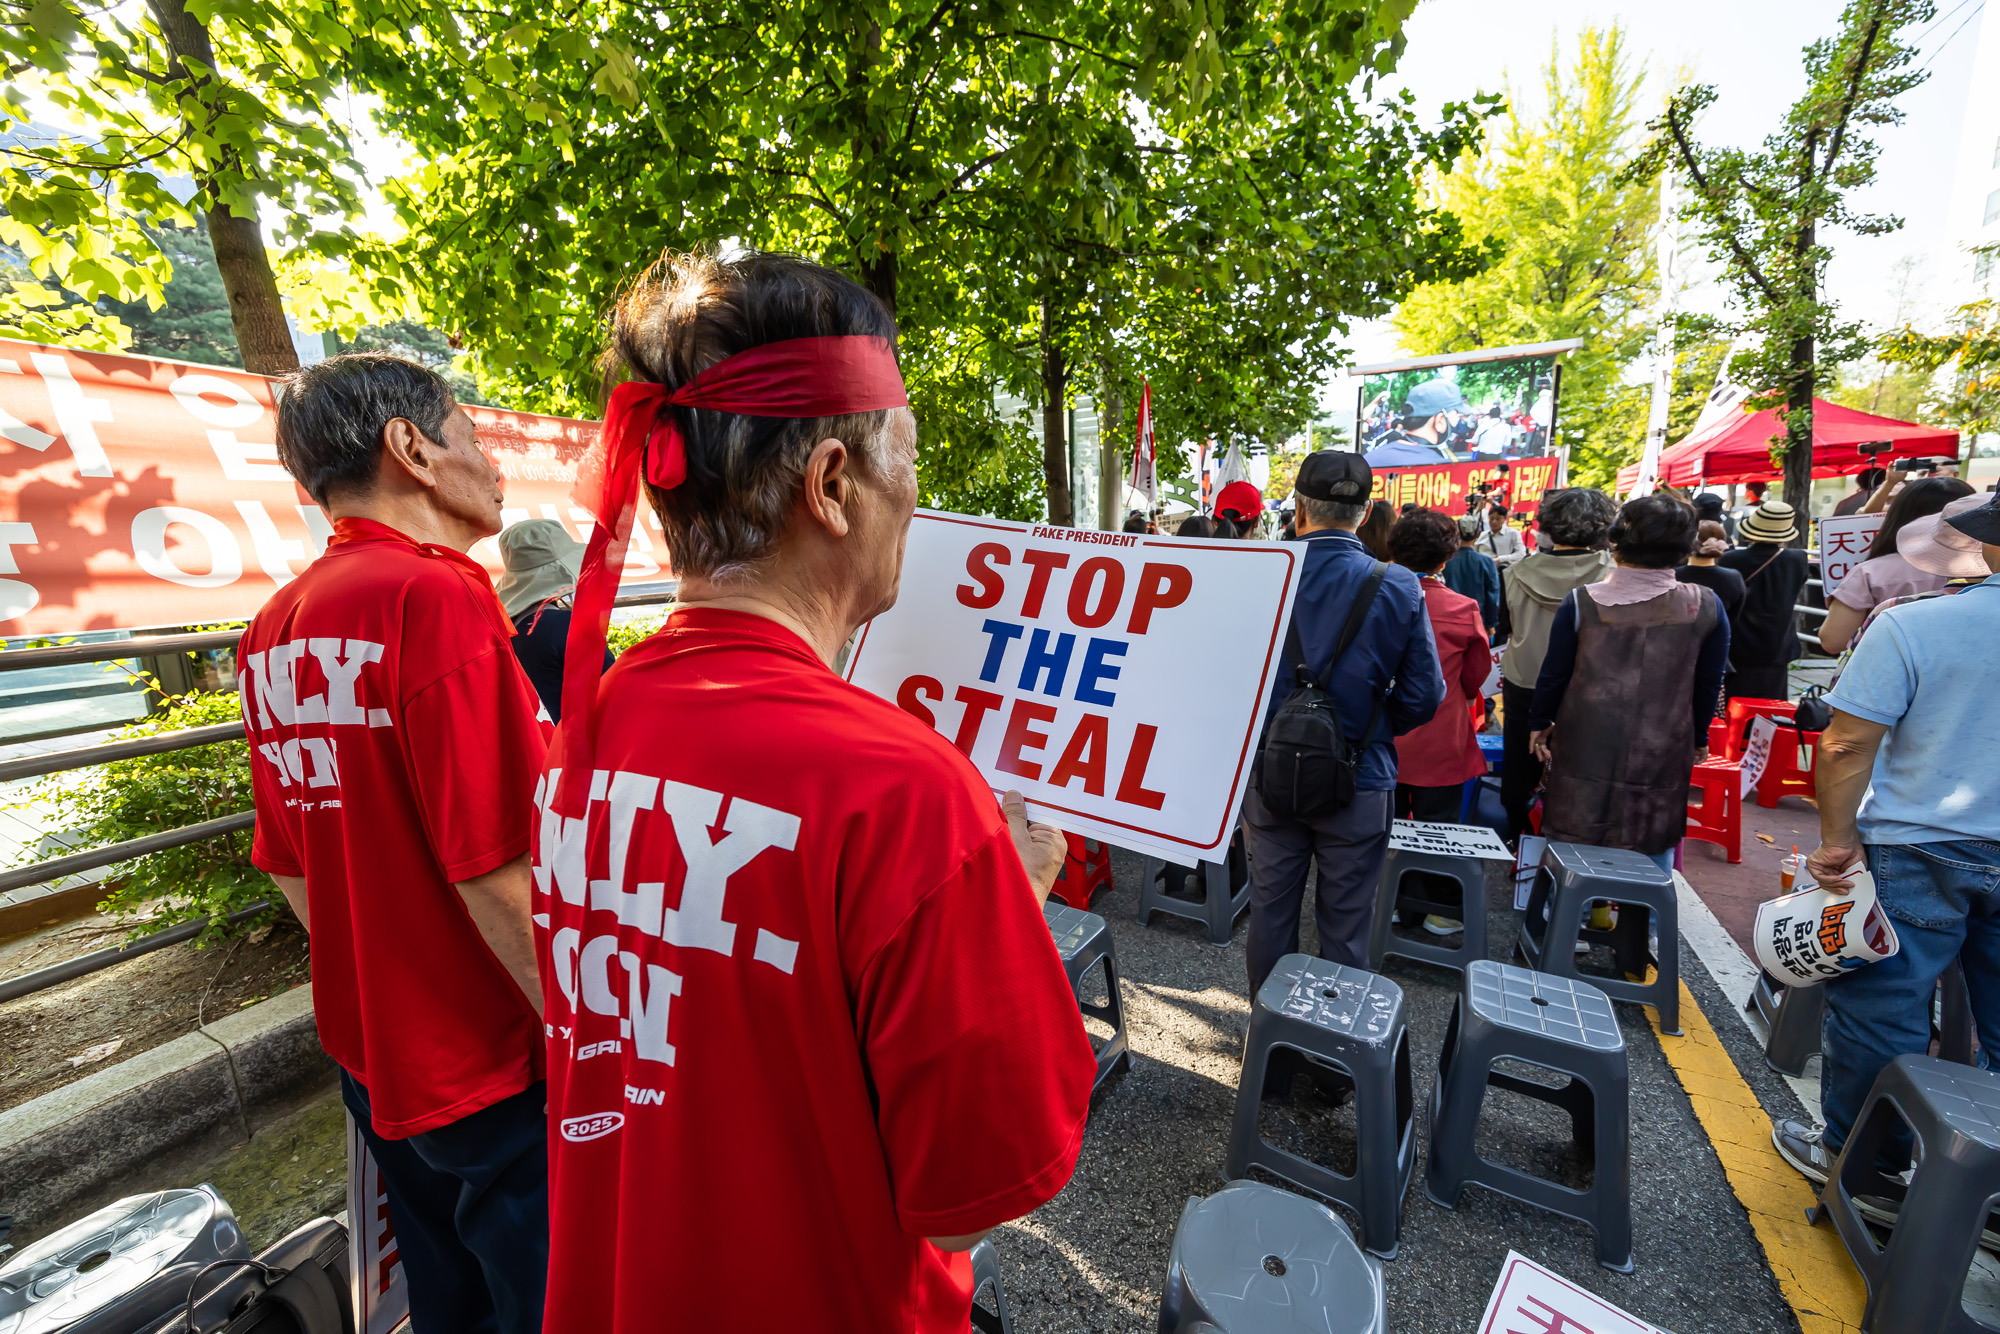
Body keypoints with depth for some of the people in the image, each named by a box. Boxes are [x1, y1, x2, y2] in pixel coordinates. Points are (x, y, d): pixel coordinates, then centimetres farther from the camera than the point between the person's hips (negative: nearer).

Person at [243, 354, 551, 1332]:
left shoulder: (273, 626, 3)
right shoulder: (436, 595, -23)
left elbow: (288, 862, 11)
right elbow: (500, 874, -27)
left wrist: (376, 985, 22)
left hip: (369, 1055, 8)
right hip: (493, 1067, -8)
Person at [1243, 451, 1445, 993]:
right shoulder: (1399, 588, -10)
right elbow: (1423, 697, -7)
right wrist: (1371, 728, 12)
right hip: (1360, 781, 0)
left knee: (1271, 909, 17)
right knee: (1346, 923, 16)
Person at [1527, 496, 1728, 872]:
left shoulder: (1581, 603, -11)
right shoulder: (1706, 607, -6)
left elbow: (1553, 675, -3)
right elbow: (1708, 685, 5)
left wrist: (1540, 722, 11)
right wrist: (1698, 739, 20)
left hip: (1585, 752, -1)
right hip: (1662, 756, 1)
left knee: (1571, 844, 10)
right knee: (1655, 851, 16)